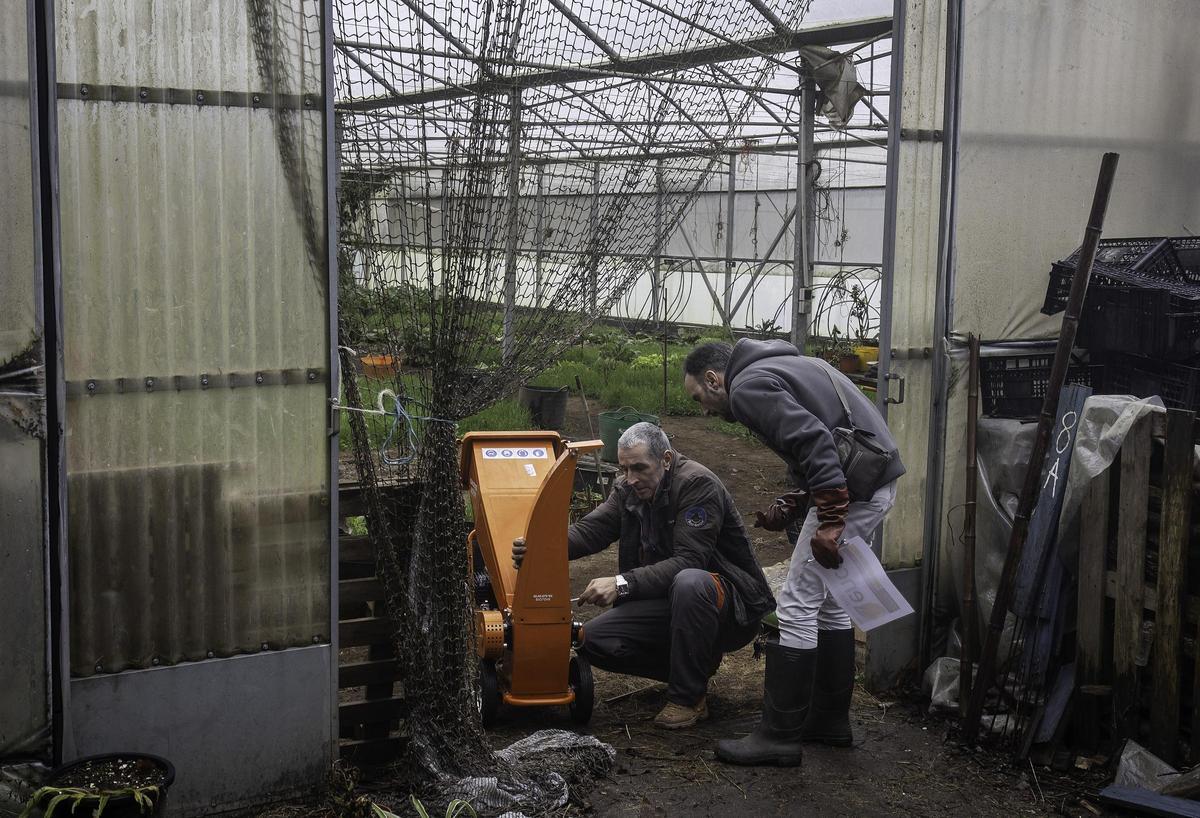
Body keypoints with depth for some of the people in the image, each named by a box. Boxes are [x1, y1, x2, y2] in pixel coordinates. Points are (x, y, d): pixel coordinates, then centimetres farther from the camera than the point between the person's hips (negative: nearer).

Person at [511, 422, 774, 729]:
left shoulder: (698, 484, -20)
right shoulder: (628, 489, 3)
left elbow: (688, 561, -29)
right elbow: (590, 530, -10)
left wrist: (623, 584, -38)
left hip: (734, 605, -7)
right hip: (668, 602, 7)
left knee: (689, 582, -40)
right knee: (594, 641, -10)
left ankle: (688, 698, -21)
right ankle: (697, 662, 8)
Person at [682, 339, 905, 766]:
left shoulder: (748, 386, -9)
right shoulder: (781, 366, 22)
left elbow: (813, 439, -23)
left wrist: (829, 521, -24)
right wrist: (790, 508, 17)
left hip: (851, 489, -10)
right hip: (880, 481, 10)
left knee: (797, 606, -4)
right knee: (828, 602, 19)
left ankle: (780, 735, 2)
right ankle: (830, 720, 28)